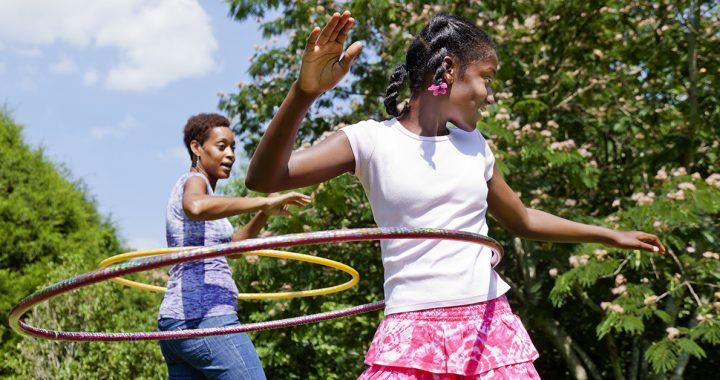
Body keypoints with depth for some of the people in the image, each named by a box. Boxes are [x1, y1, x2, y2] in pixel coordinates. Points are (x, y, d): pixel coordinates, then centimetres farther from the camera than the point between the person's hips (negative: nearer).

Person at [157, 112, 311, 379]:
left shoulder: (200, 186, 24)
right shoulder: (194, 181, -3)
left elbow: (230, 246, 30)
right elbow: (195, 207, -30)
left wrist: (265, 213, 14)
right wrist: (263, 202, -29)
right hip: (205, 318, -10)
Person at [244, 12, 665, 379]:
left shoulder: (474, 146, 11)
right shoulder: (372, 140, -5)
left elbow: (523, 220, 27)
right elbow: (264, 179, -16)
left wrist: (610, 235, 31)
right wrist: (305, 92, -31)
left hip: (491, 325, 5)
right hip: (413, 330, -4)